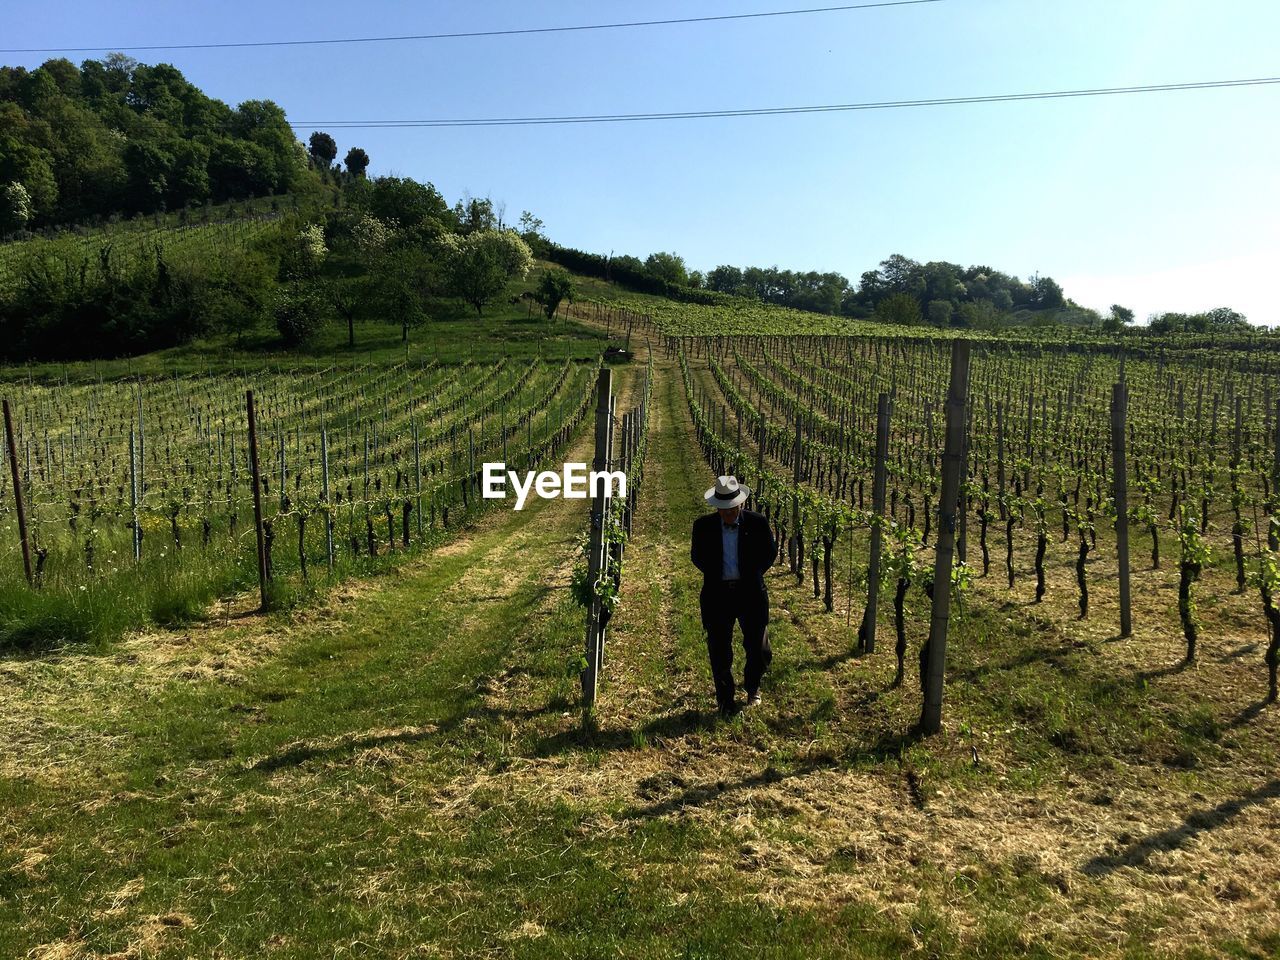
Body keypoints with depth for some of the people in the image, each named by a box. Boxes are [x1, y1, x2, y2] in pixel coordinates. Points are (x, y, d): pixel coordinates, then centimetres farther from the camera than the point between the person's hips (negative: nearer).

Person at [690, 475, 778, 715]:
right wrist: (714, 576, 5)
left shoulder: (757, 523, -6)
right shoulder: (703, 526, -4)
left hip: (751, 593, 0)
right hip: (717, 595, 0)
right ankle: (725, 702, 24)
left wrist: (753, 575, 5)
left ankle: (752, 687, 34)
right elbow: (696, 556, 11)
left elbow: (771, 552, 9)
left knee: (759, 650, 3)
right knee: (719, 653, 6)